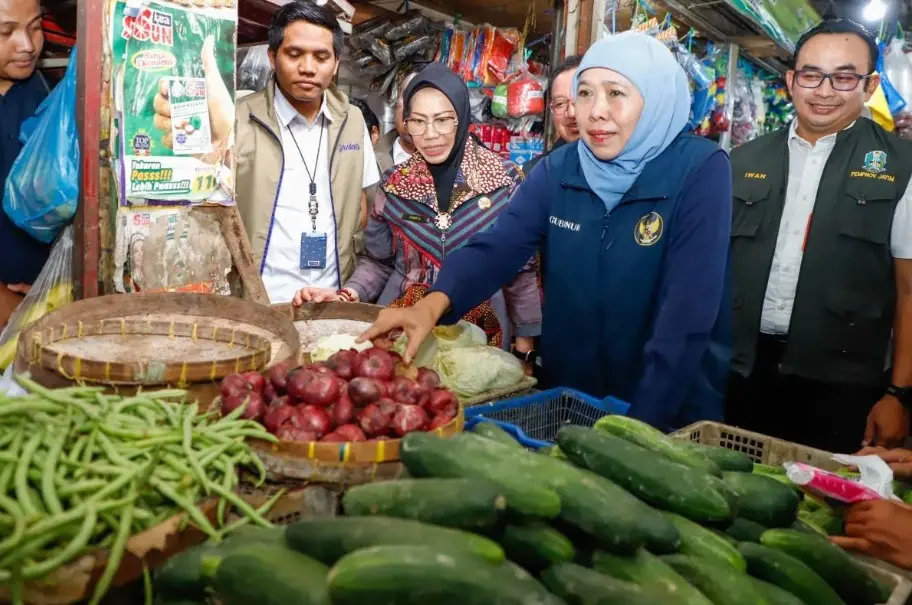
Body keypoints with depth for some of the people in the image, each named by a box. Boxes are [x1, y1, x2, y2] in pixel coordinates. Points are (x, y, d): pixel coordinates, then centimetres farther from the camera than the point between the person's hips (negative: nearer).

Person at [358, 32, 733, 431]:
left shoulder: (701, 171, -16)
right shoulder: (558, 169, -3)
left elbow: (687, 314, -21)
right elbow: (496, 247, -14)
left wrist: (637, 429, -24)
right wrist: (433, 304, -33)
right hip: (566, 400, 4)